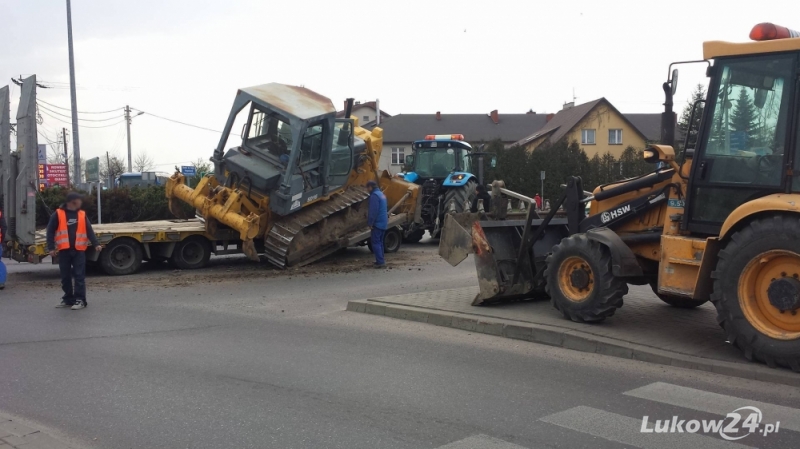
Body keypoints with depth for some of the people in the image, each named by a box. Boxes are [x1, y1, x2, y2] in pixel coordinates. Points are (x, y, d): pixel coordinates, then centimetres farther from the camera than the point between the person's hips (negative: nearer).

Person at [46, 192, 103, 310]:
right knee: (65, 277, 8)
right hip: (64, 250, 0)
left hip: (79, 250, 0)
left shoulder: (82, 215, 7)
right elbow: (50, 231, 1)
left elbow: (89, 231, 6)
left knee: (79, 276, -3)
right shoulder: (58, 214, 0)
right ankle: (68, 299, 19)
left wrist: (96, 244, -6)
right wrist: (51, 247, -6)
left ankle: (80, 300, -2)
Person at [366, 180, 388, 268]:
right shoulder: (382, 194, 16)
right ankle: (381, 260, 20)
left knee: (376, 242, -8)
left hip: (377, 223, -10)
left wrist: (370, 223, -16)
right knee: (380, 242, 16)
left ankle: (380, 262, -13)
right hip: (384, 223, 10)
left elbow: (373, 211, -21)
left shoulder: (374, 195, -15)